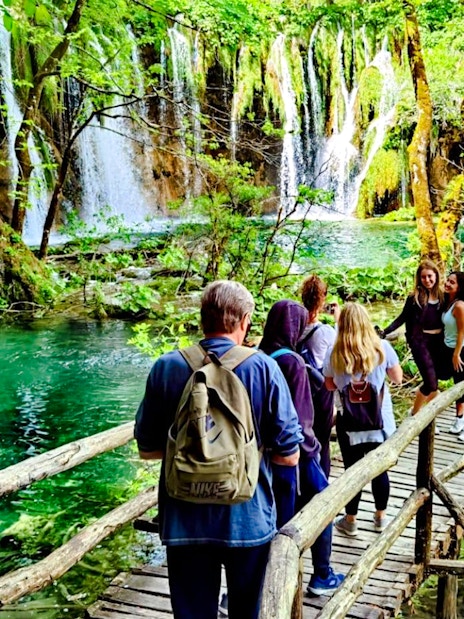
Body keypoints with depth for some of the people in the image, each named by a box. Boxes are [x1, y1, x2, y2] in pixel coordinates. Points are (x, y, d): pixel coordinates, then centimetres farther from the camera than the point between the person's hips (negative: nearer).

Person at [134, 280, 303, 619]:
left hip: (185, 521, 1)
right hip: (248, 518, -1)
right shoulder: (263, 367, -11)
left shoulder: (166, 367, -6)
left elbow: (147, 449, 2)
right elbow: (289, 455, -8)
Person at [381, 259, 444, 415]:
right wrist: (385, 332, -10)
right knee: (430, 383, -10)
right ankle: (413, 415, 10)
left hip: (438, 342, 4)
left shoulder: (442, 295, 3)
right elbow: (403, 318, -1)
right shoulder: (415, 297, -5)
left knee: (434, 382, 10)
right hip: (420, 342, -4)